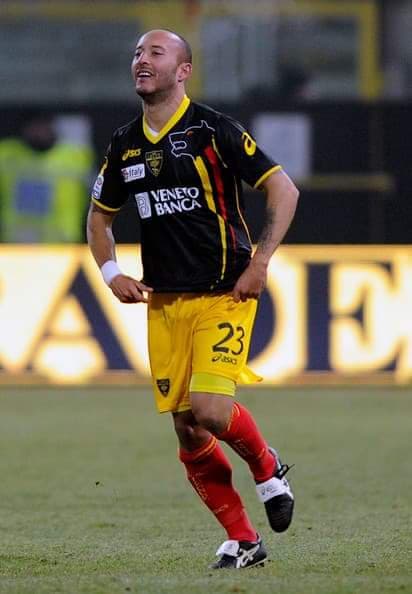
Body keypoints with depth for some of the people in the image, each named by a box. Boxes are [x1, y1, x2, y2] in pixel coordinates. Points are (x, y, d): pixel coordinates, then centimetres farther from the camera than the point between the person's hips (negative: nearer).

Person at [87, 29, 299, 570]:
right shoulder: (126, 145, 9)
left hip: (224, 296, -5)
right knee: (187, 429, 1)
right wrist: (111, 272, 7)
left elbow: (283, 190, -5)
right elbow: (100, 215, 24)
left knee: (211, 411, -20)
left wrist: (259, 263, -11)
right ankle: (242, 540, 11)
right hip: (164, 303, 5)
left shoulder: (212, 130, -8)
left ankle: (267, 466, 13)